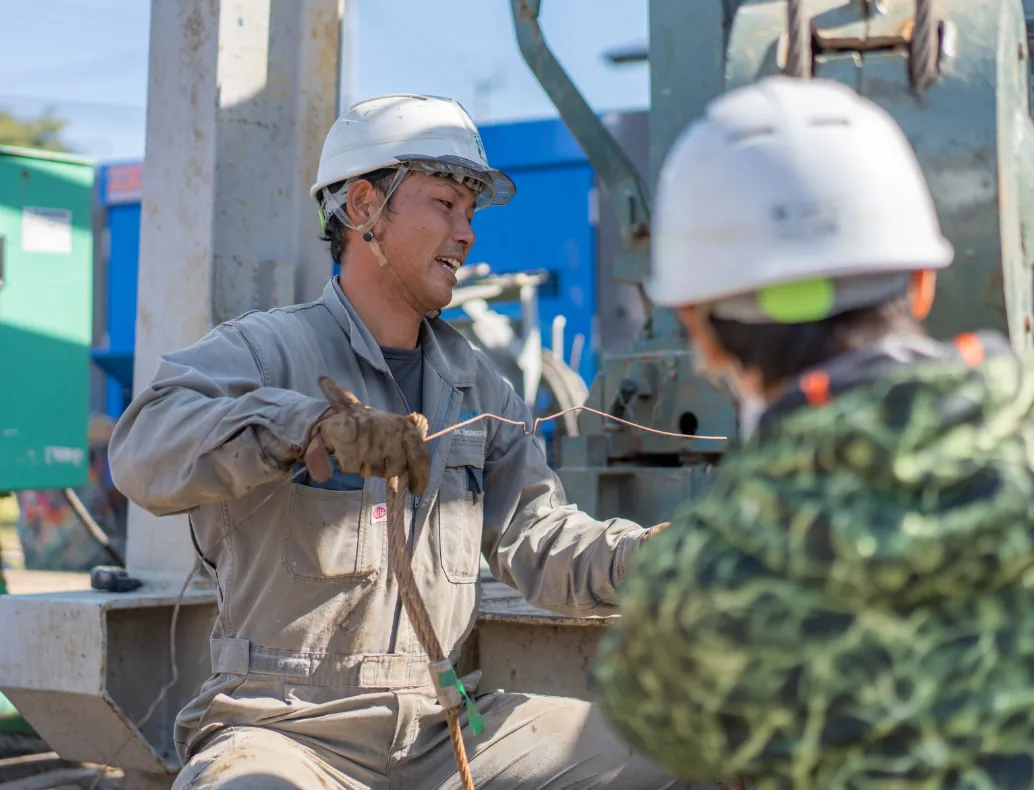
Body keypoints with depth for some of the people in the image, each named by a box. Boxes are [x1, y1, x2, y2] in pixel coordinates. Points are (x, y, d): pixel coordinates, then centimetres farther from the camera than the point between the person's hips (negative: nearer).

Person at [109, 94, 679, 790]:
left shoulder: (477, 385, 15)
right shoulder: (264, 349, -7)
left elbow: (537, 538, 8)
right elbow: (144, 449, -25)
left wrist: (657, 555, -11)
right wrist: (312, 424, -41)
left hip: (443, 723, 6)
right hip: (287, 726, -5)